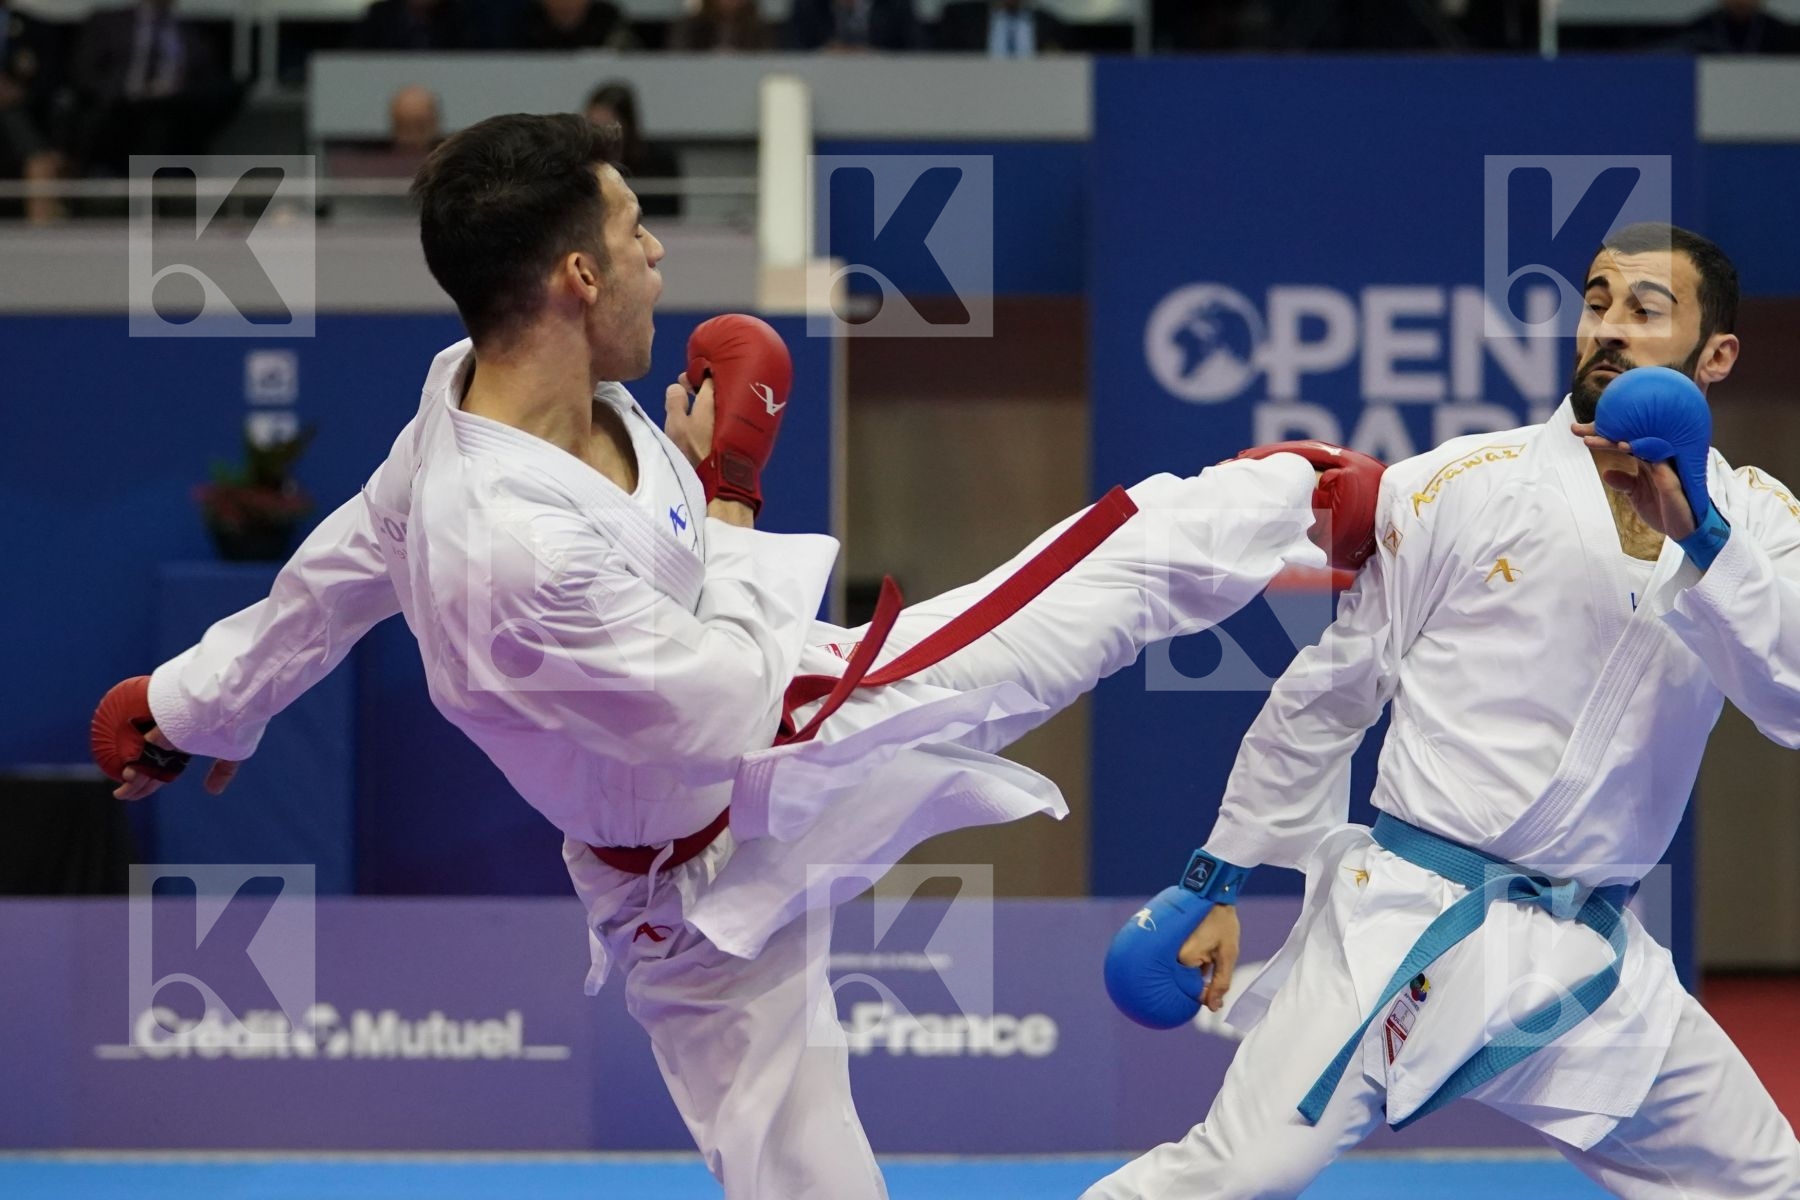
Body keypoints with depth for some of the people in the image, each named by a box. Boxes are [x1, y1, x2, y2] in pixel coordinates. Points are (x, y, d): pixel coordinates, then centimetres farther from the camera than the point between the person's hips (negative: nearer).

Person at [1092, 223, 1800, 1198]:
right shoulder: (1467, 487, -3)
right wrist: (1216, 885, 7)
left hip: (1591, 958, 4)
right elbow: (1328, 694, 5)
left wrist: (1697, 533, -24)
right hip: (1411, 924, -4)